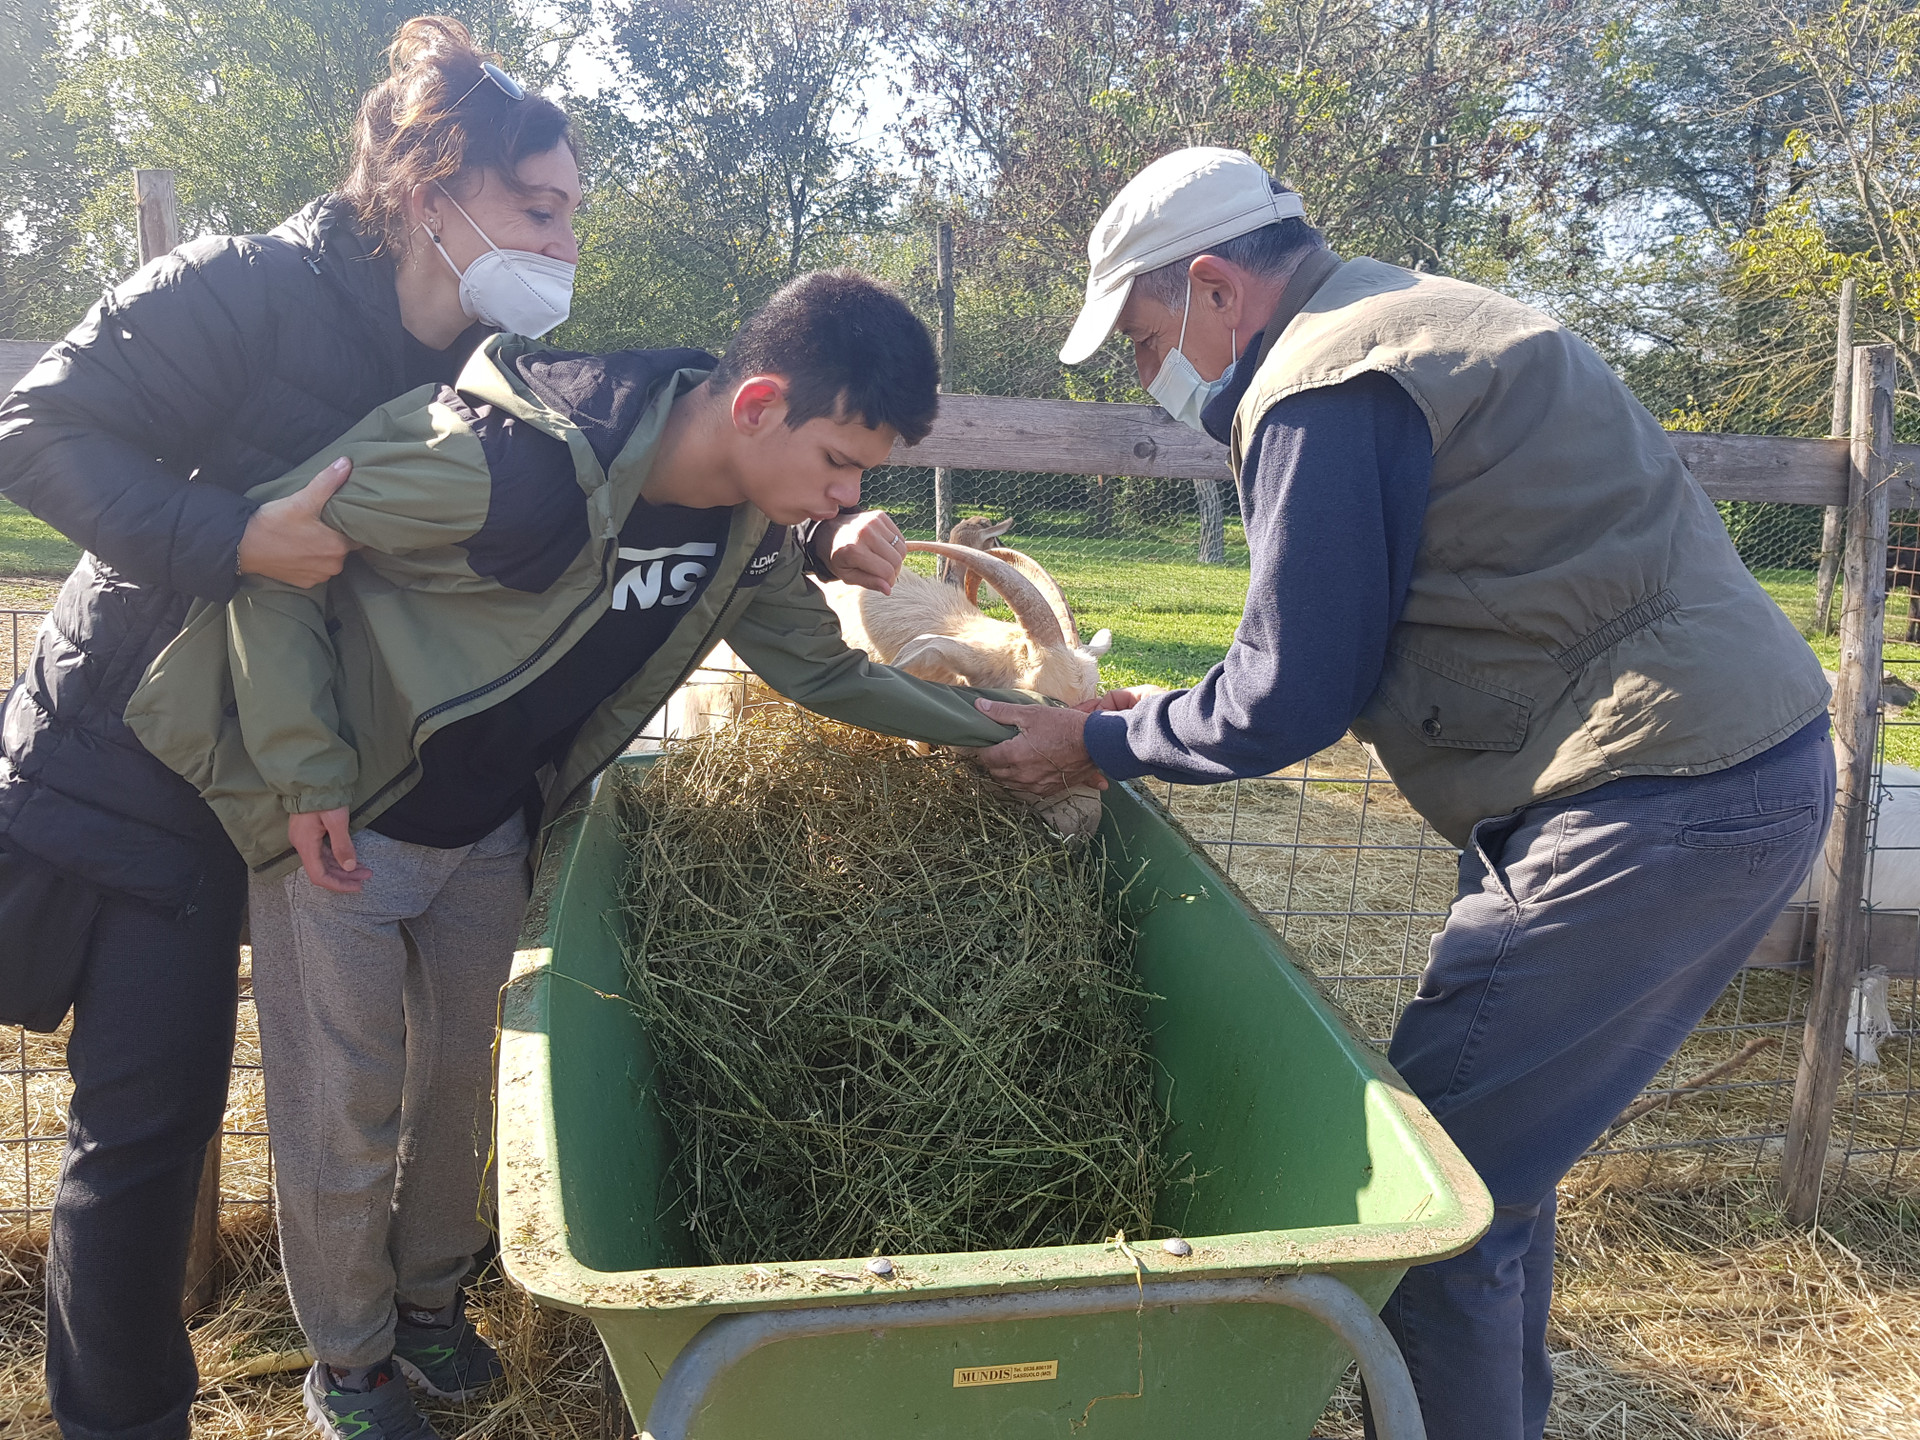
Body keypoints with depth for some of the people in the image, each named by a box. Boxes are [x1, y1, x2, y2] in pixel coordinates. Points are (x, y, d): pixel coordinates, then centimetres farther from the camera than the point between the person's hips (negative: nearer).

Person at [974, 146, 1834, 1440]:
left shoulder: (1322, 391, -13)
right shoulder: (1411, 321, 20)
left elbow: (1289, 701, -12)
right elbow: (1351, 643, 22)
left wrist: (1099, 744, 3)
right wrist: (1163, 714, 20)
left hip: (1666, 795, -11)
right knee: (1495, 1138, 19)